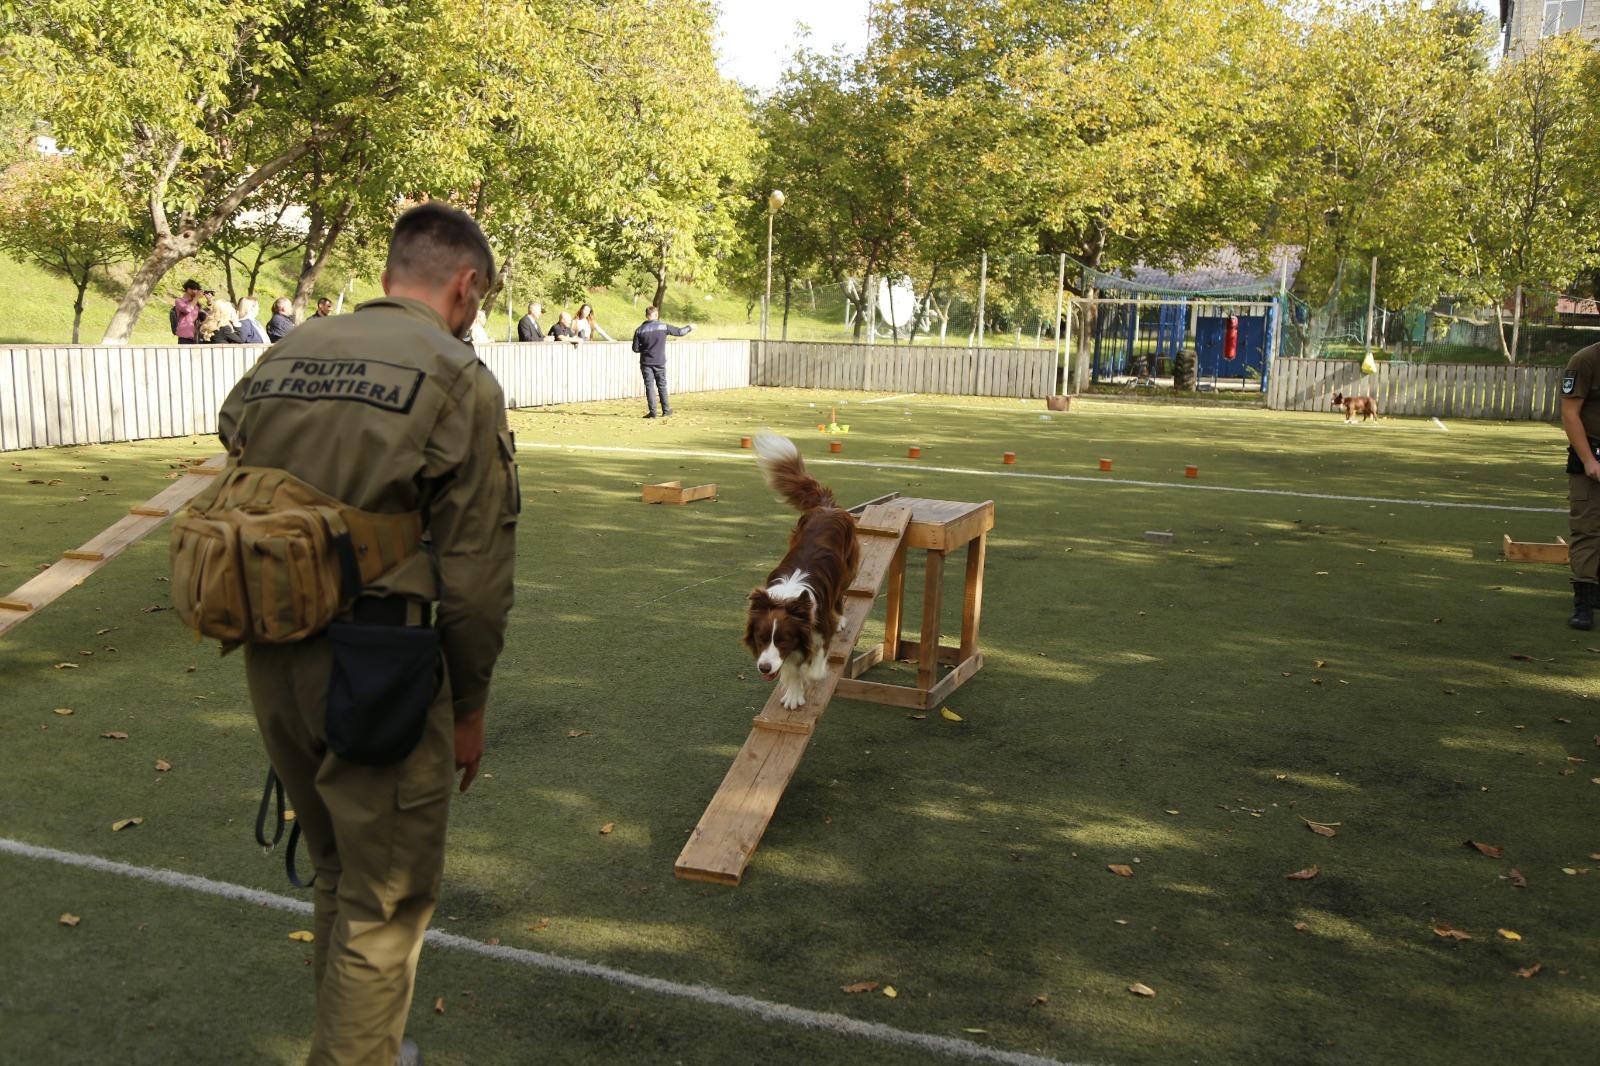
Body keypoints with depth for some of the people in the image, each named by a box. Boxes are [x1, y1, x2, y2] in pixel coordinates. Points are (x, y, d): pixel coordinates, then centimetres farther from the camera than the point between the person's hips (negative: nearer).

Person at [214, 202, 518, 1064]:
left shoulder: (281, 360, 8)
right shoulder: (459, 382, -11)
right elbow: (474, 575, -11)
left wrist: (270, 642, 18)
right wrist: (468, 707, 1)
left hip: (270, 660, 7)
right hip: (378, 670, -7)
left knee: (338, 877, 25)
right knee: (387, 902, 10)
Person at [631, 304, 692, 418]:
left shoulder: (640, 330, -6)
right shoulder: (663, 327, -6)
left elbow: (635, 348, -4)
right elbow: (679, 331, 3)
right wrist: (689, 328, 22)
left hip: (646, 363, -1)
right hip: (660, 362, 1)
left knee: (649, 386, 3)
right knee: (662, 385, 13)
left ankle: (652, 412, 0)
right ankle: (666, 410, 17)